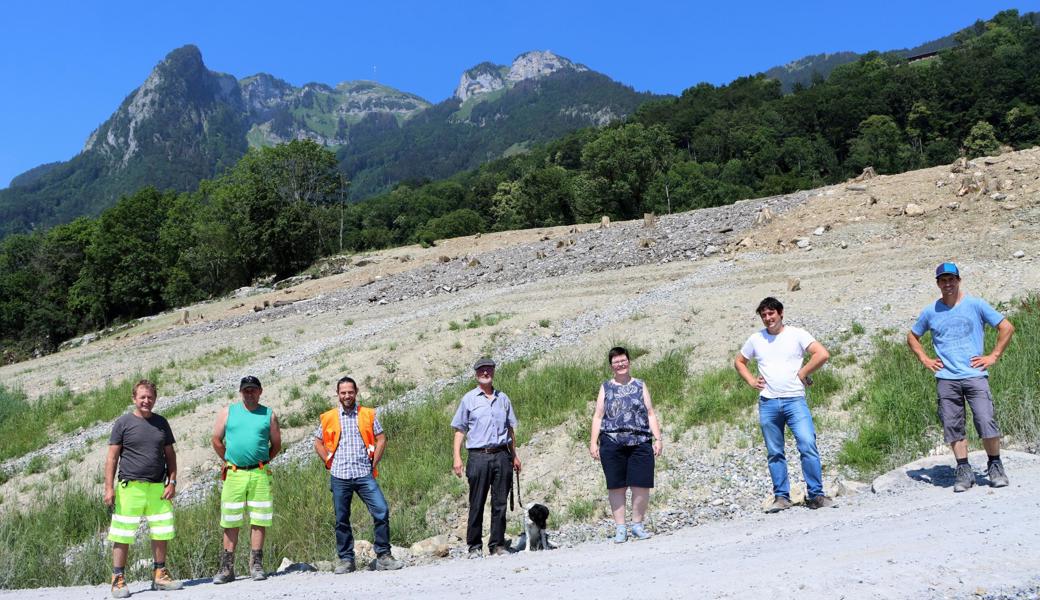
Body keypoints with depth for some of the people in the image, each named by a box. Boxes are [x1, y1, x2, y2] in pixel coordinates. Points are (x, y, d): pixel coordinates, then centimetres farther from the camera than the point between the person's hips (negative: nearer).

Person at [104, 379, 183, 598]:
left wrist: (172, 482, 4)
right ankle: (118, 580, 10)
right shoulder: (123, 423, 1)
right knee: (122, 535, 0)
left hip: (158, 488, 4)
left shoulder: (161, 423, 12)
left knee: (161, 533, 7)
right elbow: (112, 457, 0)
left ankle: (160, 576, 19)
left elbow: (170, 455, 14)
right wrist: (109, 487, -7)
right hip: (130, 487, -4)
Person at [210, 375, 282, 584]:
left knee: (259, 520, 1)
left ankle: (256, 565, 9)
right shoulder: (228, 412, 8)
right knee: (231, 522, 3)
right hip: (234, 473, 0)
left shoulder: (269, 415, 8)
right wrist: (229, 461, 13)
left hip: (259, 474, 0)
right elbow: (216, 440, 13)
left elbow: (276, 444, 14)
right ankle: (227, 568, 11)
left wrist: (263, 461, 8)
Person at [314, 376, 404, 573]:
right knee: (342, 519, 6)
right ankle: (346, 559, 17)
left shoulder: (368, 415, 6)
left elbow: (381, 439, 8)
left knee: (382, 511, -11)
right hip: (339, 476, 1)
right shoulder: (329, 418, 7)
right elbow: (318, 443, 15)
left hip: (364, 474, -1)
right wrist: (329, 463, 5)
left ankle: (383, 556, -1)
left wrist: (373, 464, 2)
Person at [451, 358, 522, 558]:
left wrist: (514, 455, 18)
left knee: (500, 502, 4)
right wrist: (457, 457, -4)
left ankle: (497, 544, 12)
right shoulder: (469, 399, 6)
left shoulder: (503, 398, 15)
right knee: (477, 504, 0)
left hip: (502, 455, 3)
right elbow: (460, 429, 5)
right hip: (478, 456, -3)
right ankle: (474, 547, 7)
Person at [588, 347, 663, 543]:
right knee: (616, 486, 2)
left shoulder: (640, 386, 14)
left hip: (640, 443, 0)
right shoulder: (606, 388, 13)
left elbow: (651, 414, 11)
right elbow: (598, 416, 9)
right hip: (612, 443, 0)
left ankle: (637, 525, 13)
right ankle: (620, 528, 11)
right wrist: (593, 442, 0)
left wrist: (657, 439, 2)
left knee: (641, 485, -3)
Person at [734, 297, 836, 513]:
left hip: (795, 400, -3)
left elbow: (822, 354, -8)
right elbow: (739, 361, 24)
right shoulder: (756, 339, 11)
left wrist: (802, 373, -6)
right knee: (775, 453, 7)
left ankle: (815, 495, -6)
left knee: (808, 445, -14)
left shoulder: (796, 334, 2)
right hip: (768, 404, 3)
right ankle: (781, 497, 14)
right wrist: (752, 381, 10)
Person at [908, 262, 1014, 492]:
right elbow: (912, 336, 24)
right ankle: (964, 471, 10)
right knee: (952, 426, 1)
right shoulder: (930, 311, 10)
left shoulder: (975, 305, 4)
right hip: (945, 378, 2)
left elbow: (1007, 327, 7)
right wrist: (924, 359, 11)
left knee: (986, 422, -9)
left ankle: (995, 467, 7)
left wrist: (993, 356, 1)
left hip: (975, 375, -2)